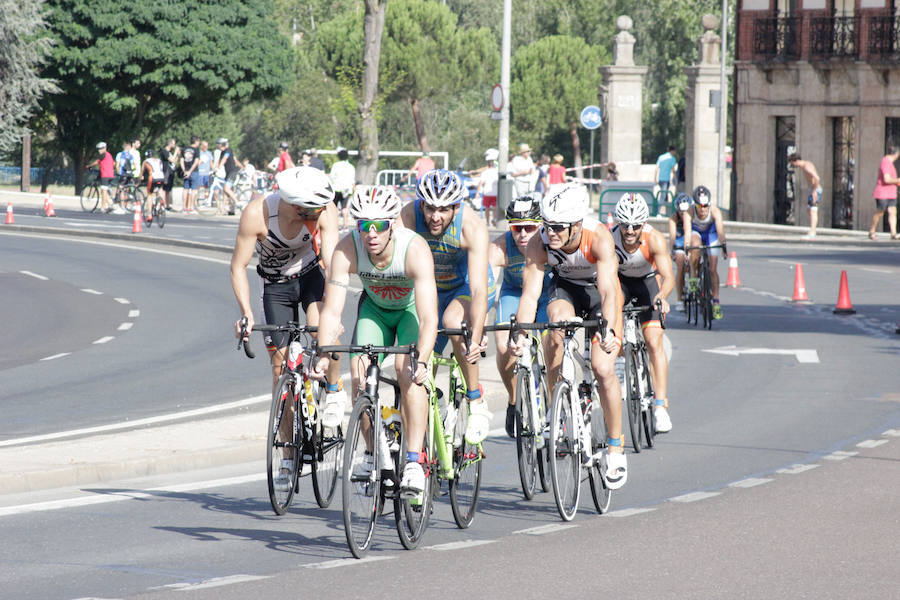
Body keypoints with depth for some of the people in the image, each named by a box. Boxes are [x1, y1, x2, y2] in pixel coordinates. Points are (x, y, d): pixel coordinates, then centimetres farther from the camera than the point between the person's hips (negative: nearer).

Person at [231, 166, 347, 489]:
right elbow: (238, 266, -22)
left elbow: (333, 263, -31)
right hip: (275, 283, 0)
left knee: (321, 326, -33)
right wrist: (246, 313, -32)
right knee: (281, 363, -3)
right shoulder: (257, 213, -31)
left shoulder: (324, 210, -29)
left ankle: (334, 390, -4)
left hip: (311, 272, 0)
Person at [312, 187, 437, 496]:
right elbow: (331, 311, -30)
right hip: (375, 306, 3)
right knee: (359, 370, -16)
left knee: (407, 371, -25)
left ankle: (414, 462, -22)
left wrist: (421, 361, -57)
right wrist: (323, 355, -45)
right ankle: (373, 451, 3)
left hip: (411, 307, -3)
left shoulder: (415, 250, -38)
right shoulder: (347, 250, -30)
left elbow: (429, 318, -43)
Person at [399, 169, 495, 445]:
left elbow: (479, 290, -39)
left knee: (452, 321, -34)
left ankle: (477, 403, -19)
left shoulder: (473, 227, -34)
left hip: (467, 285, -4)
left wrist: (476, 338, -52)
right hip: (431, 287, 4)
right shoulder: (408, 218, -28)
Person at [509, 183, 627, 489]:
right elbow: (530, 293, -31)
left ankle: (616, 446, 0)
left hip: (599, 291, -2)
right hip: (565, 286, 2)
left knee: (603, 368, -16)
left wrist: (609, 331, -58)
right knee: (559, 319, -32)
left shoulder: (598, 238, -35)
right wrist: (520, 334, -47)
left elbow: (608, 291, -43)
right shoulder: (539, 243, -28)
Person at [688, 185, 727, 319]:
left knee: (713, 269, -7)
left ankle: (716, 301, 3)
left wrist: (723, 245, -56)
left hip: (710, 234, 0)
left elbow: (720, 229, -42)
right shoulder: (690, 212, -31)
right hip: (696, 232, 0)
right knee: (696, 245, -38)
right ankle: (693, 277, -20)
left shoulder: (715, 211, -31)